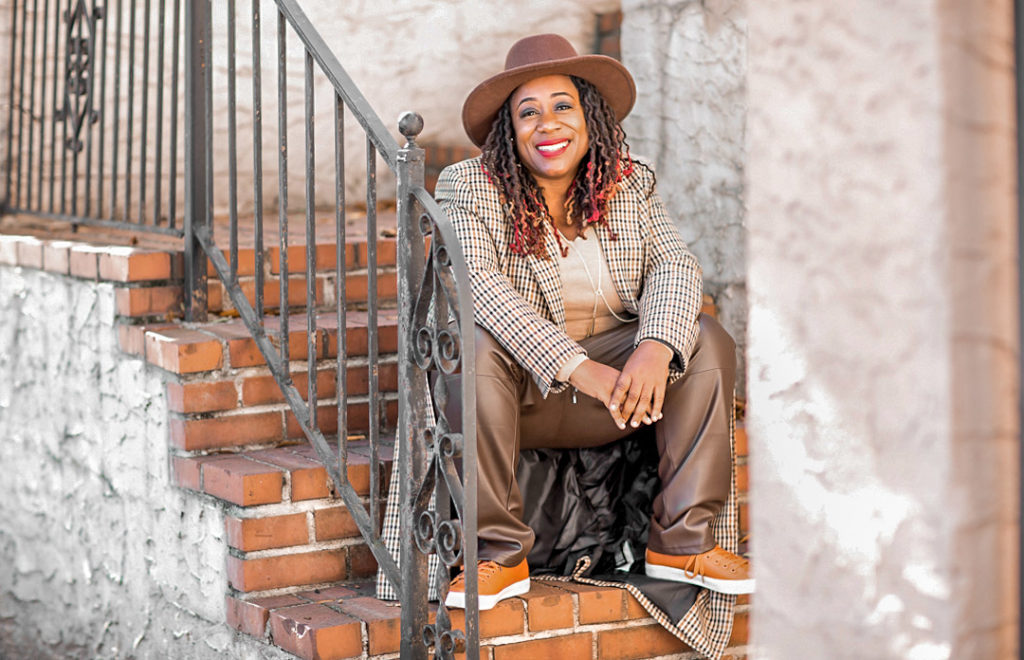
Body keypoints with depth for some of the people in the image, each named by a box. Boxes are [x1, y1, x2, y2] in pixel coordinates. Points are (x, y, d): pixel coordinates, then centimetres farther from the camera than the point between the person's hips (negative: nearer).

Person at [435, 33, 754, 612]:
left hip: (615, 385, 3)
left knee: (706, 340, -17)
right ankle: (501, 555, -27)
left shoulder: (631, 184, 3)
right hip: (520, 382, -3)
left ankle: (681, 542, -14)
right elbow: (477, 286, -23)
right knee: (473, 344, -34)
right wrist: (578, 368, -35)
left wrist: (656, 347, -33)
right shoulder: (468, 187, -9)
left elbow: (674, 264, -9)